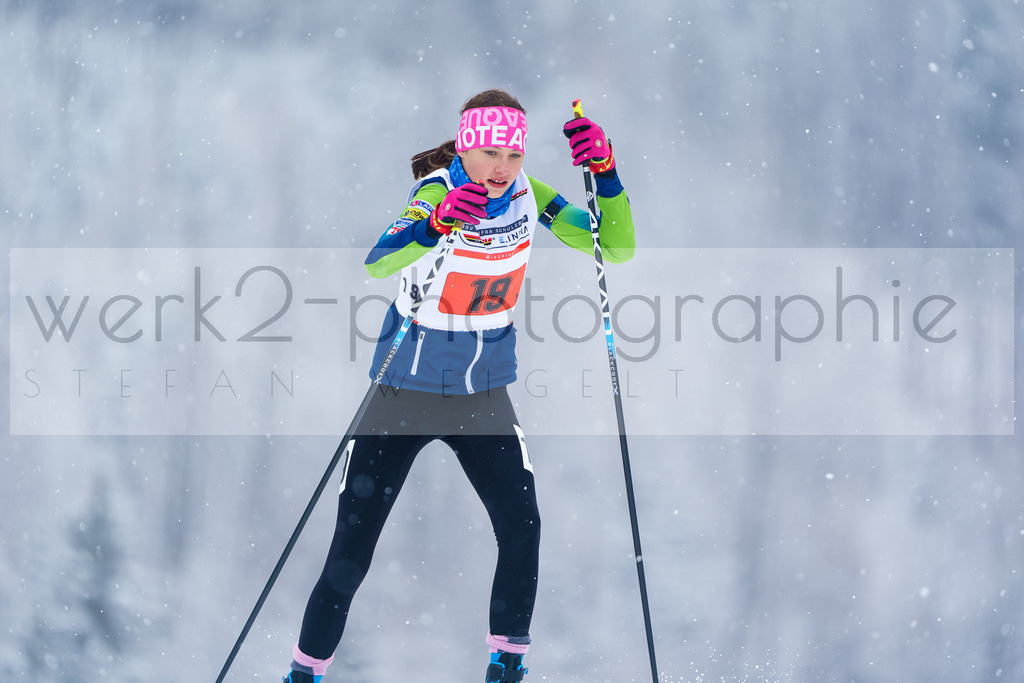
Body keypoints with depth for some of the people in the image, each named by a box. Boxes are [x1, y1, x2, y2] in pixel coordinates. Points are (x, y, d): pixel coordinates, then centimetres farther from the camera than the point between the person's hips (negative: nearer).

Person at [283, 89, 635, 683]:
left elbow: (617, 248, -7)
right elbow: (377, 262, -38)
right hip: (406, 388, -3)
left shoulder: (527, 197, -6)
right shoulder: (437, 192, -20)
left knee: (522, 527, -13)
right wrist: (438, 223, -57)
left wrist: (605, 172, -24)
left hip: (484, 397, 3)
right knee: (352, 548, -4)